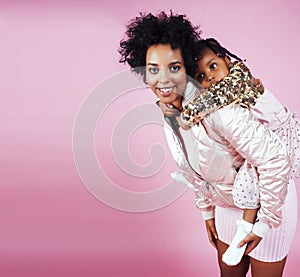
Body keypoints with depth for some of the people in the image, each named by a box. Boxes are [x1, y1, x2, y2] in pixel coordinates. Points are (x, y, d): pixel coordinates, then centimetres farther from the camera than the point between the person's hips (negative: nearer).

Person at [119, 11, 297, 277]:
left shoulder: (217, 108, -32)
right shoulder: (169, 115, -7)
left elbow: (274, 160, -31)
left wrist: (264, 223, -22)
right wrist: (208, 212, 14)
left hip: (268, 200, -7)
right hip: (229, 205, 7)